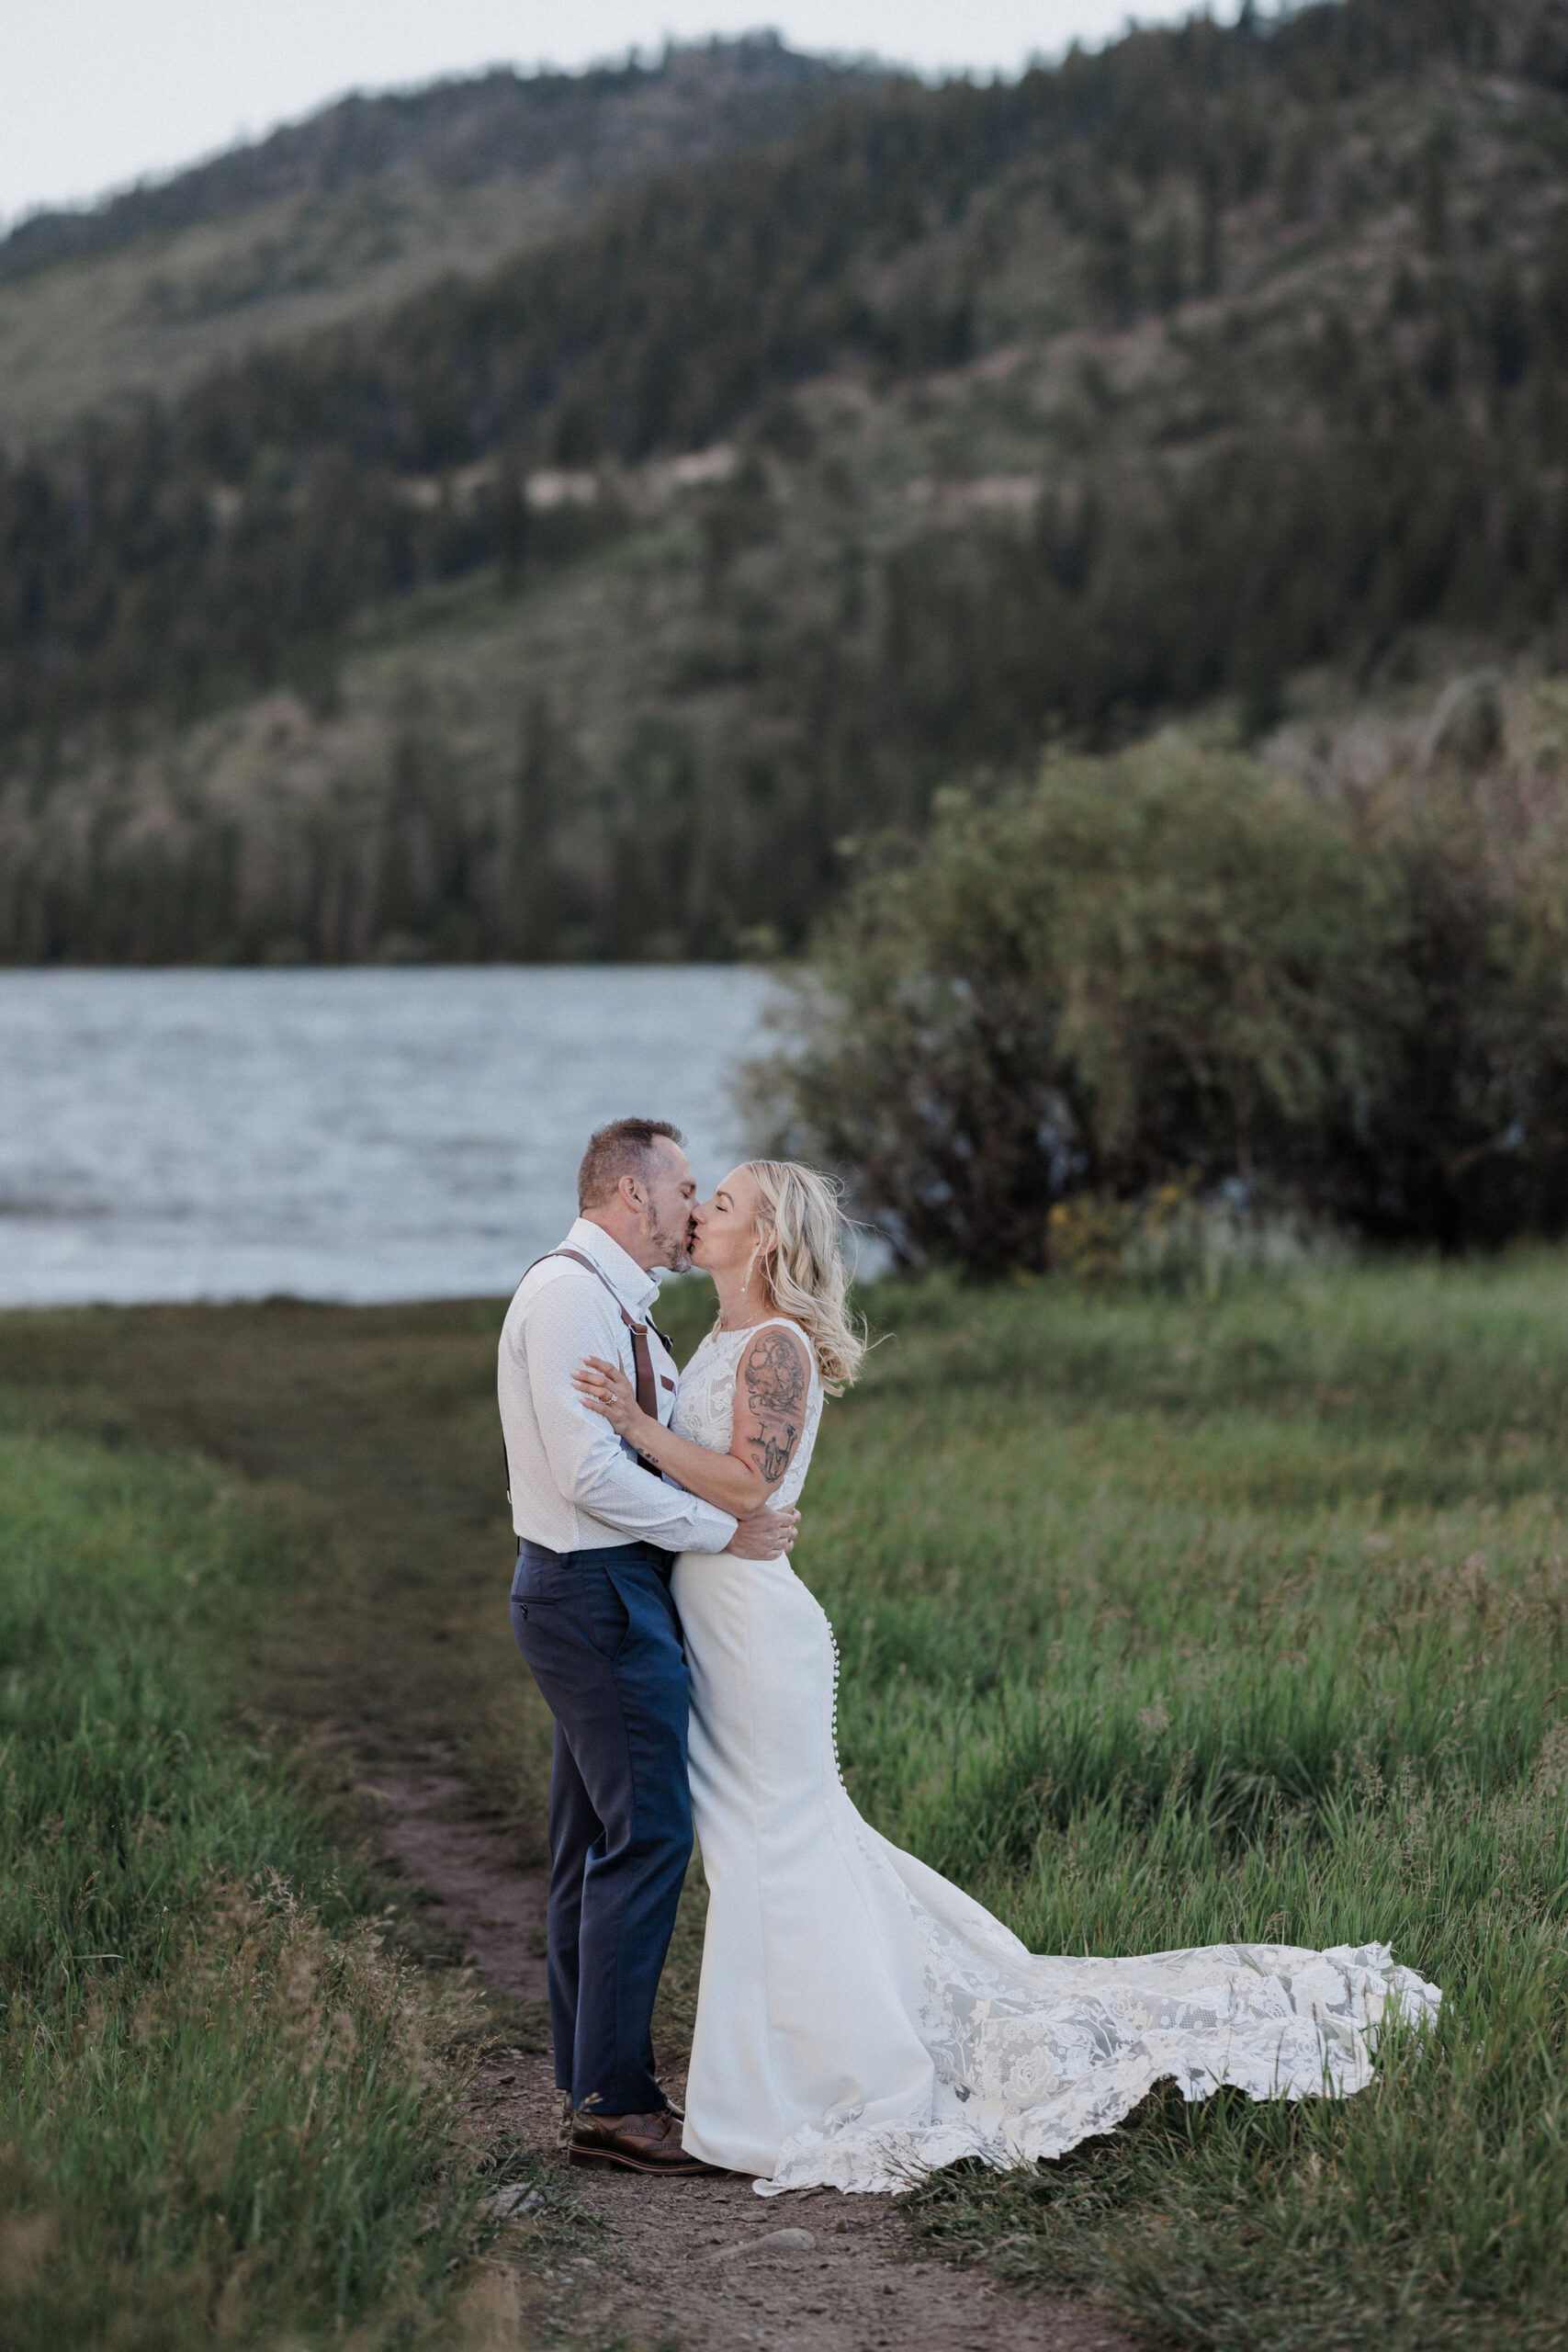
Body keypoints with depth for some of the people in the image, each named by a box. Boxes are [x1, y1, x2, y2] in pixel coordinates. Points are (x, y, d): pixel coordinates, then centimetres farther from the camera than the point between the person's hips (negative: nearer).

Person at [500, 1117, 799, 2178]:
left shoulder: (615, 1300, 18)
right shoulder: (569, 1293, -15)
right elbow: (591, 1473, -22)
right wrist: (727, 1529, -16)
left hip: (609, 1589, 11)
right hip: (600, 1590, -11)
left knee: (597, 1842, 12)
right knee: (647, 1835, -10)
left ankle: (593, 2088, 17)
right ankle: (614, 2101, -7)